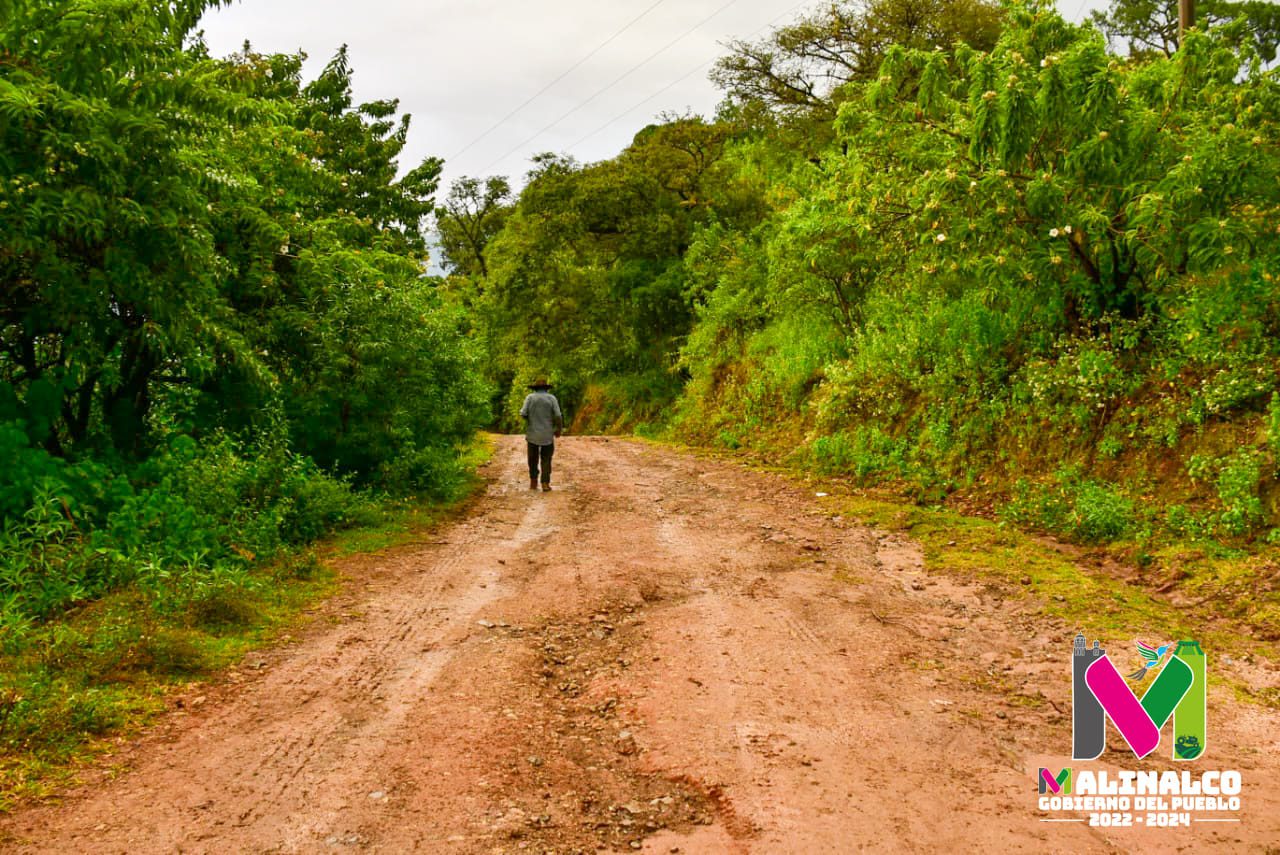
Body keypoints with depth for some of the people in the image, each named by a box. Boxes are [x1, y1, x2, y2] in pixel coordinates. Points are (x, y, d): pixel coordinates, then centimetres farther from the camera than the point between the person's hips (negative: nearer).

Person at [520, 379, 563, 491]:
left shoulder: (530, 397, -2)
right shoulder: (552, 398, -2)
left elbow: (523, 414, -10)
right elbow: (558, 416, -9)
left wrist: (522, 411, 13)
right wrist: (559, 430, 5)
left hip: (532, 434, 0)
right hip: (547, 435, 0)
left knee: (533, 459, 16)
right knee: (546, 460, 8)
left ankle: (533, 482, 17)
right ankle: (545, 484, -1)